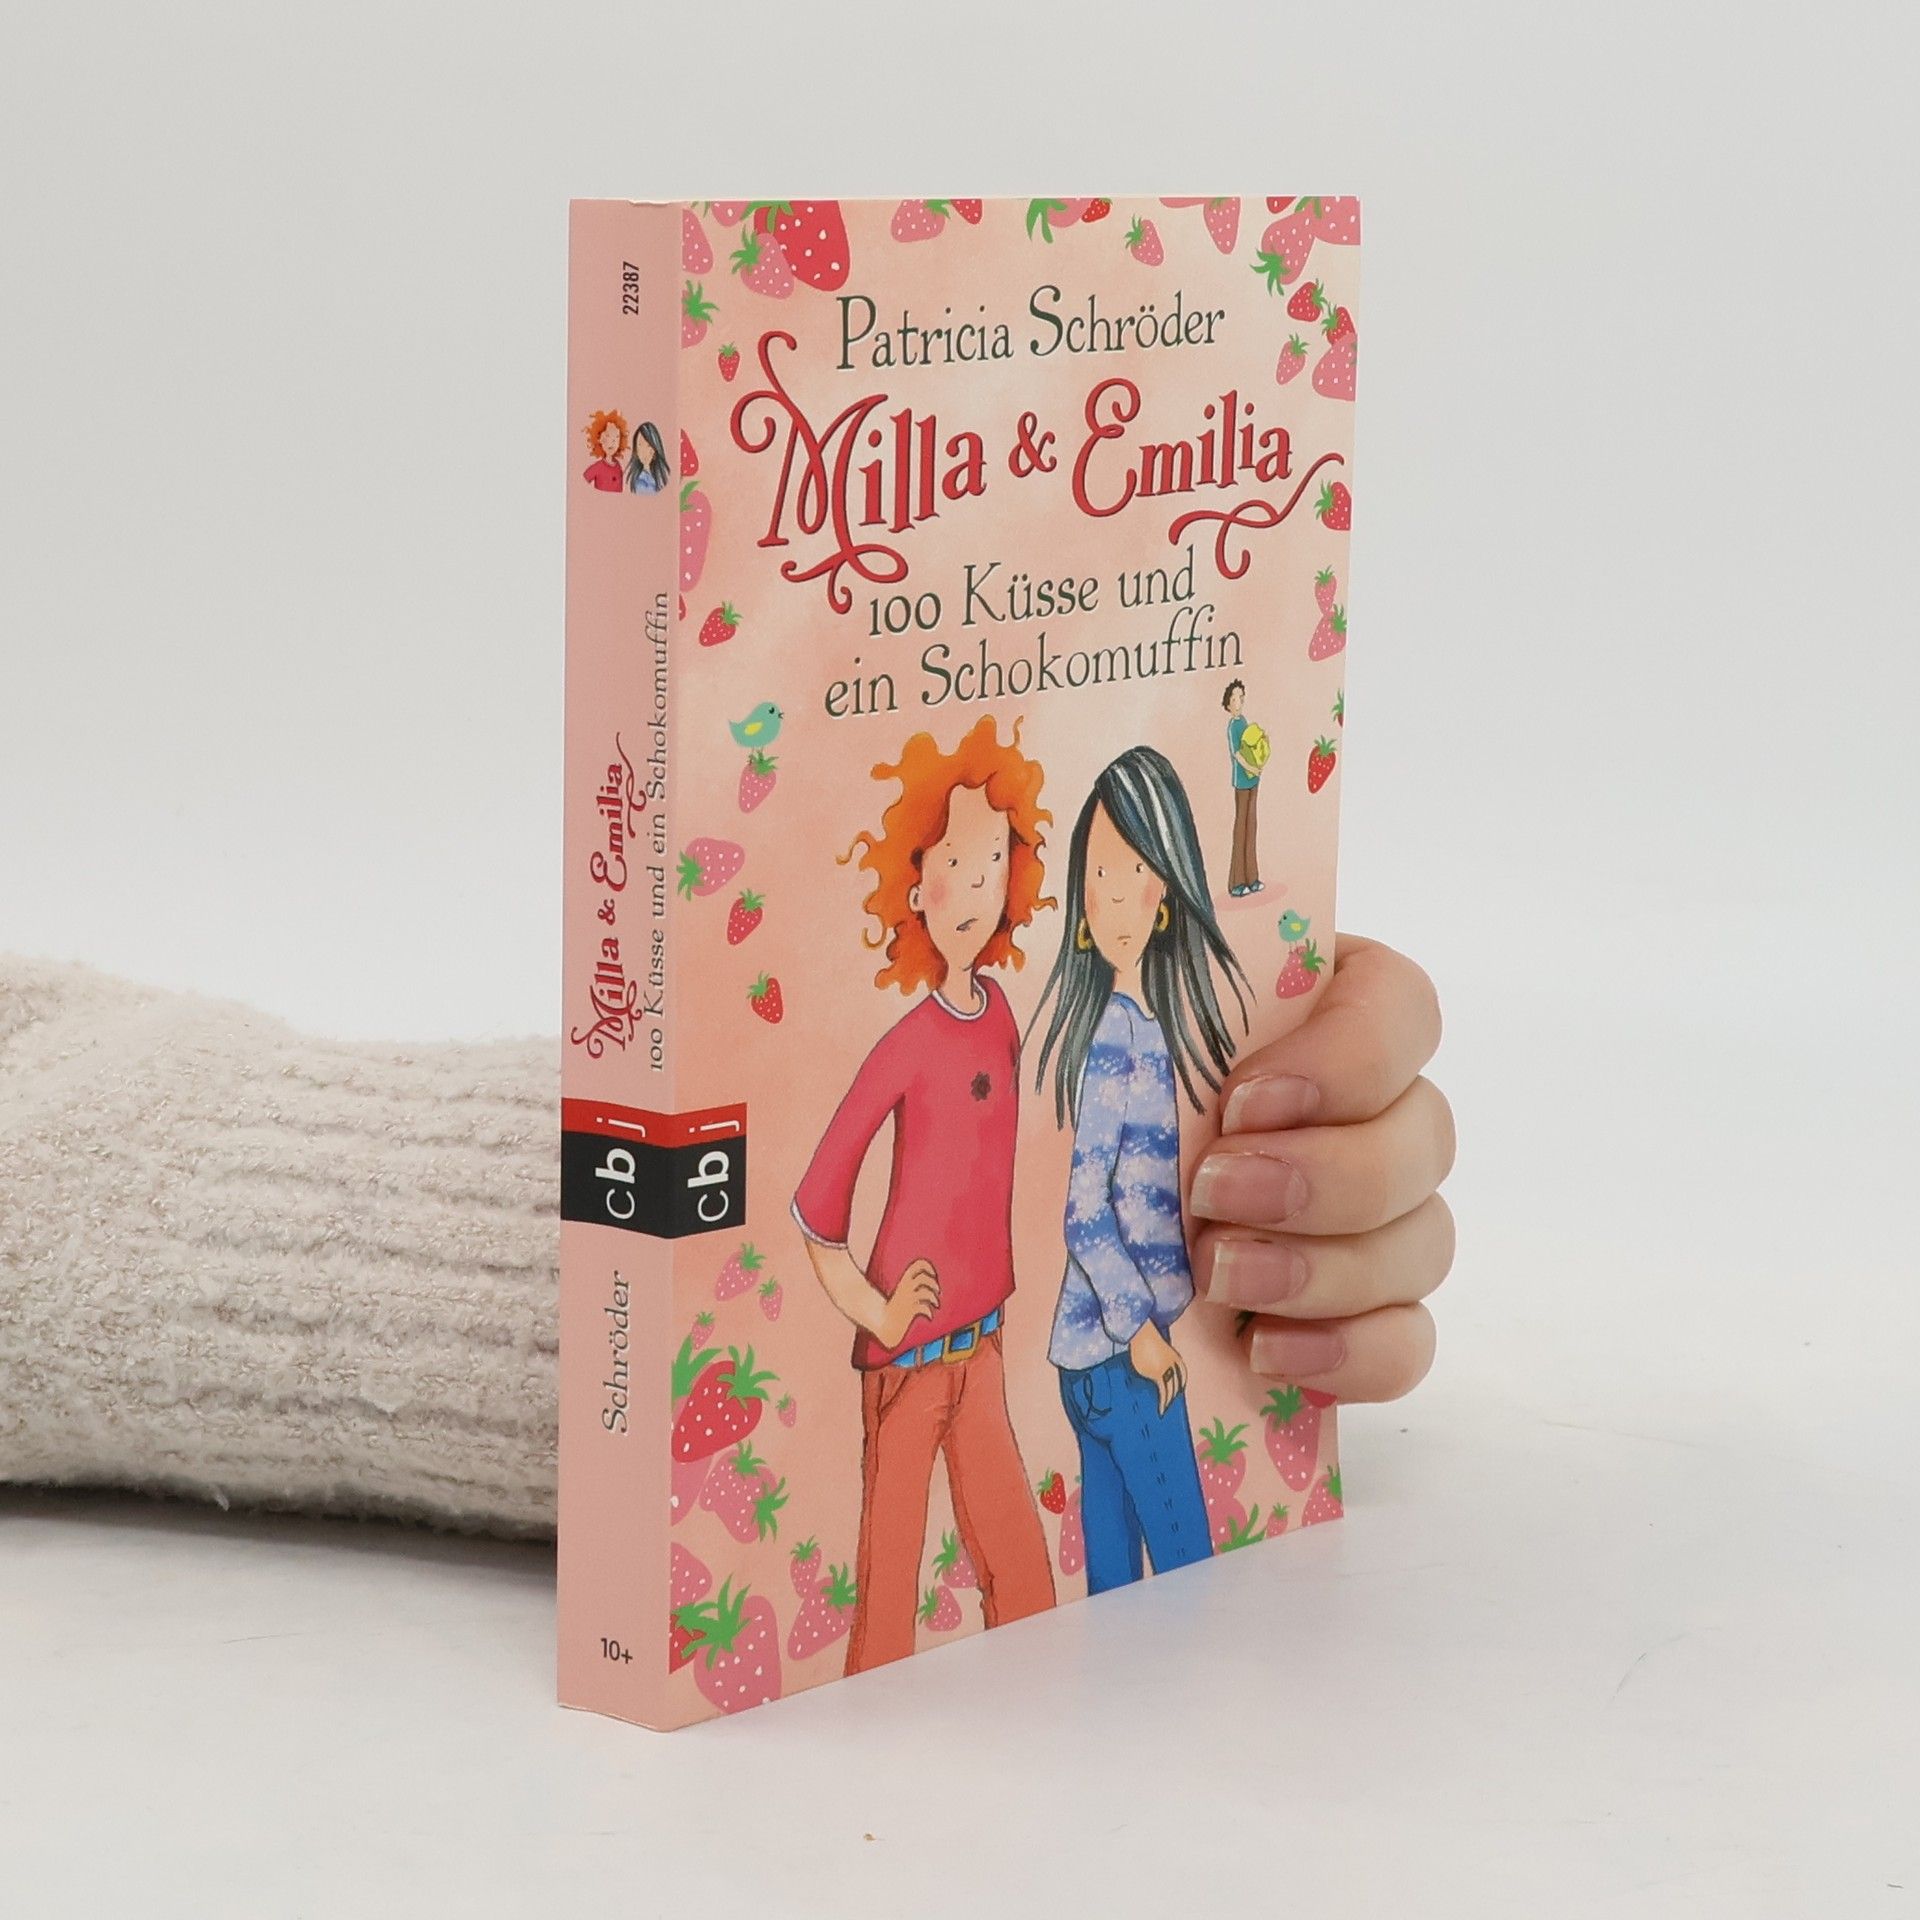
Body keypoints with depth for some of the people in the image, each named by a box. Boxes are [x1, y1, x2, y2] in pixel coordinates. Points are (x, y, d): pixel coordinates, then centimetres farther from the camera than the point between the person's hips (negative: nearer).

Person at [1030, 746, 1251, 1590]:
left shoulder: (1143, 1020, 12)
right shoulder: (1115, 1033, -13)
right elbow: (1085, 1208, -16)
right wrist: (1140, 1328, -14)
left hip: (1107, 1349, 8)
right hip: (1121, 1352, -8)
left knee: (1114, 1579, 10)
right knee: (1186, 1569, -6)